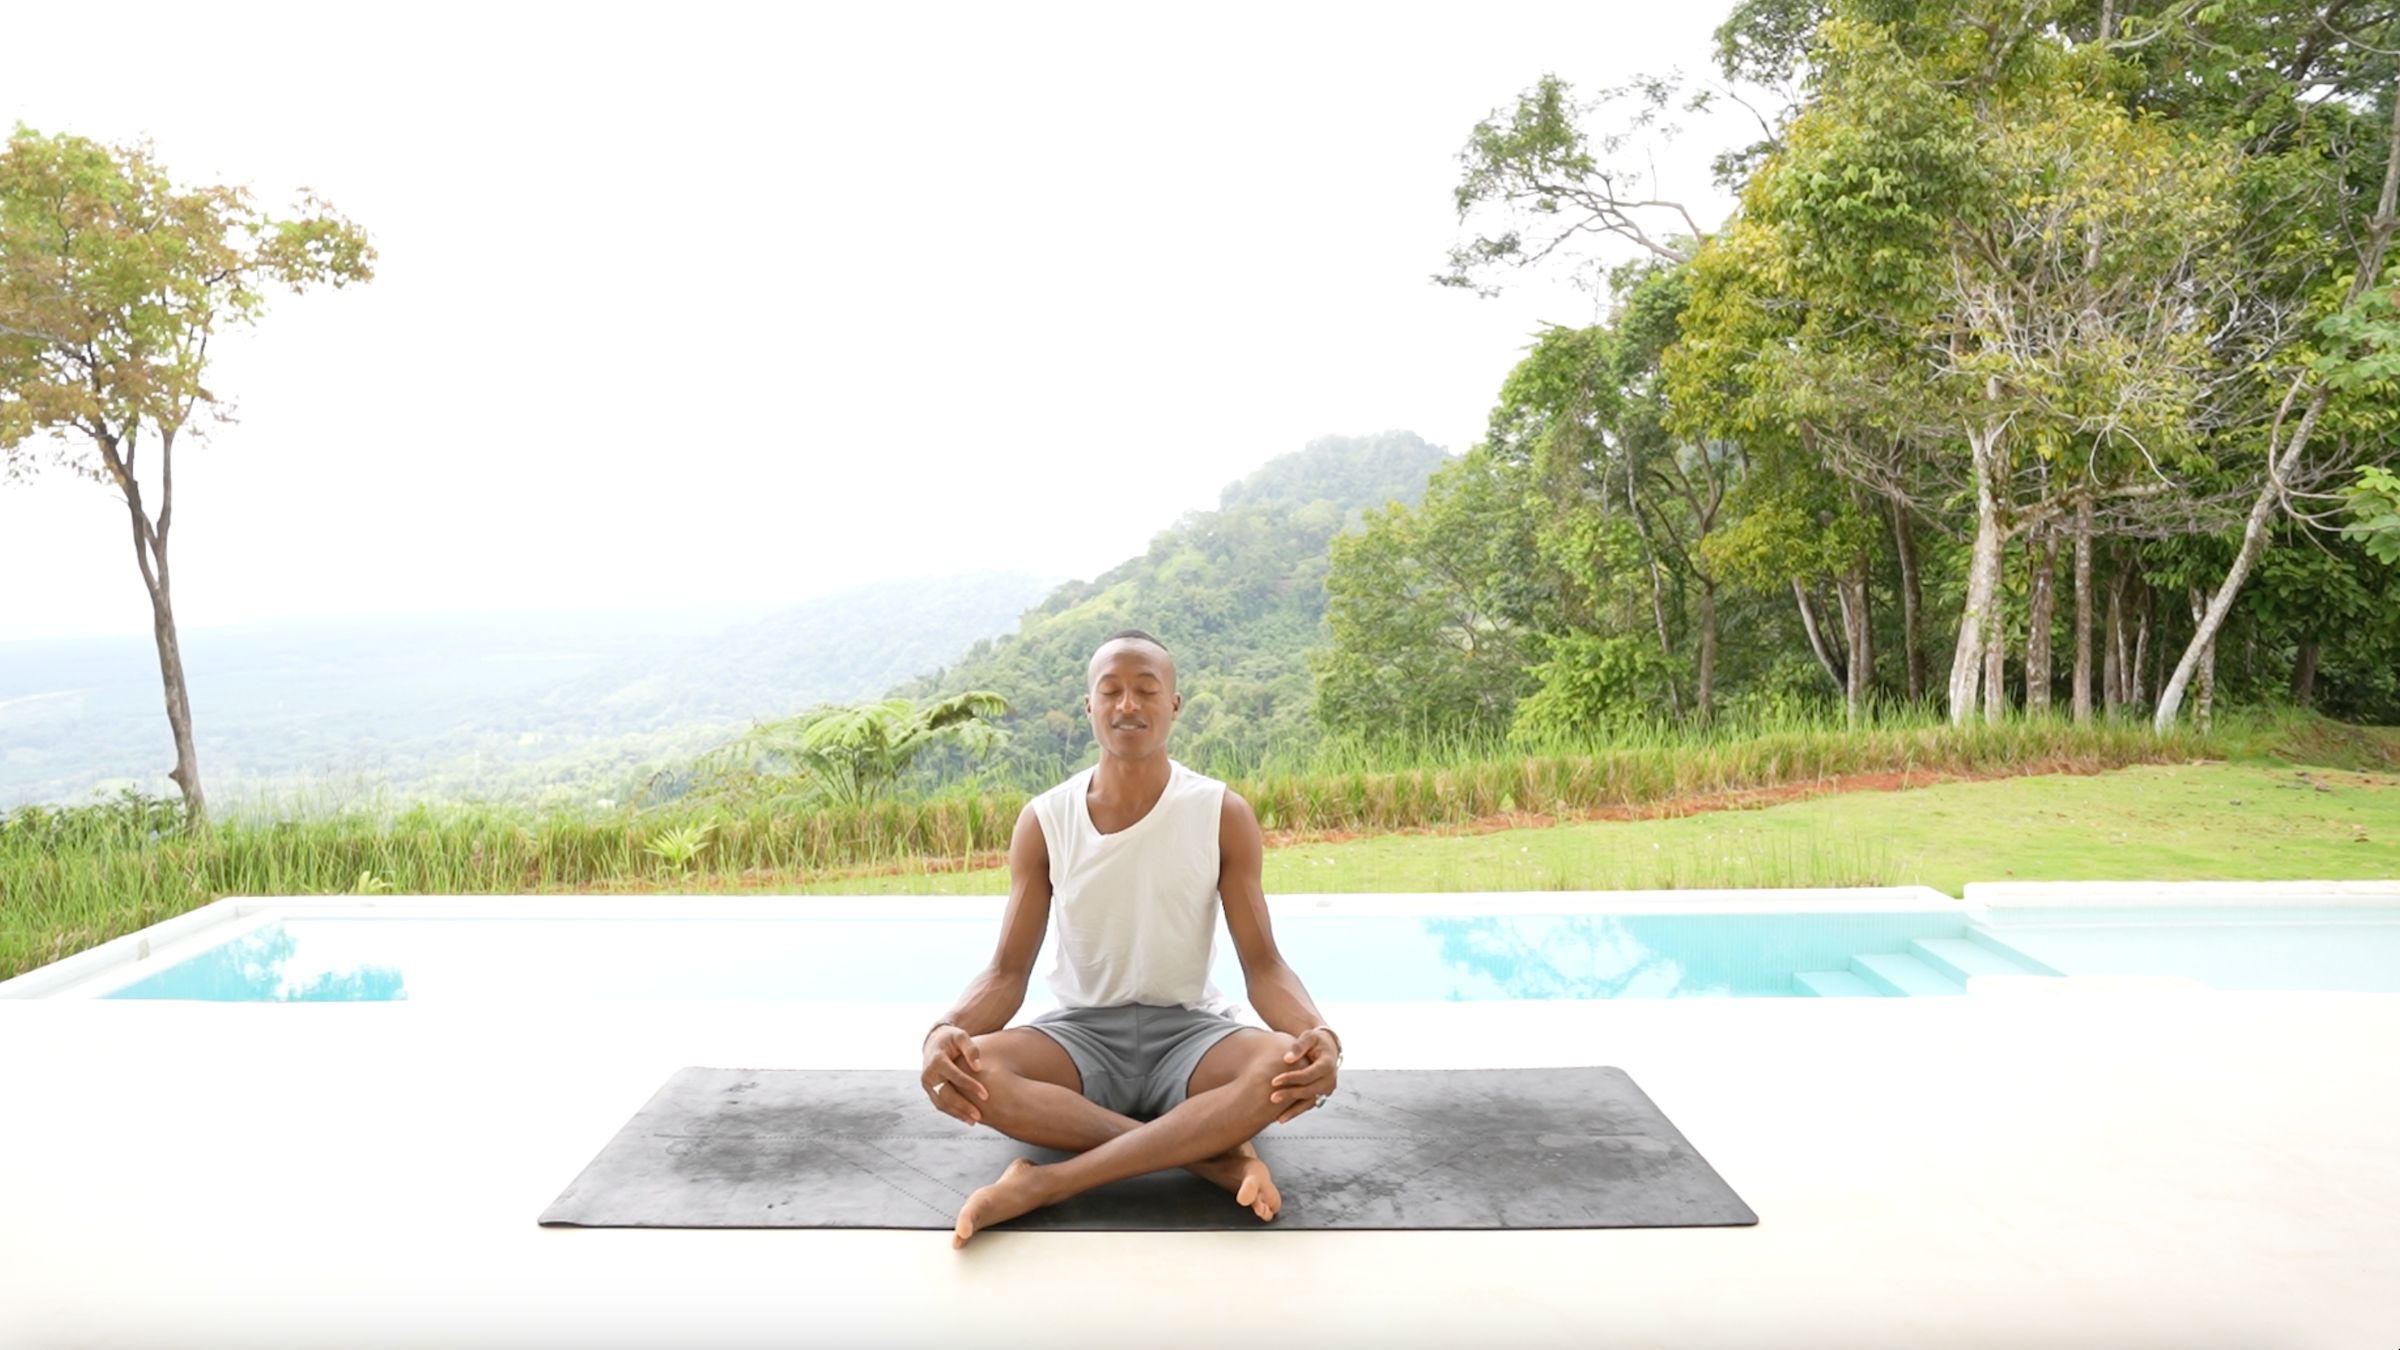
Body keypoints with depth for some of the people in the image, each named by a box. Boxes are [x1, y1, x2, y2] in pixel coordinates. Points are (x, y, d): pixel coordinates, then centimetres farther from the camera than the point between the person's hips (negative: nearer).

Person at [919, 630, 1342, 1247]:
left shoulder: (1223, 815, -6)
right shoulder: (1044, 821, -3)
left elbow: (1262, 964, -8)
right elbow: (1008, 971, -4)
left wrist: (1319, 1034, -30)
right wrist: (946, 1030, -28)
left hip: (1189, 1032, -1)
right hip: (1081, 1033, 1)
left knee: (1288, 1067, -34)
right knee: (967, 1069, -31)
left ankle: (1043, 1184, -31)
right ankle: (1214, 1154, -27)